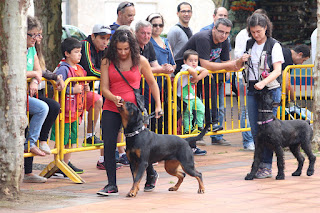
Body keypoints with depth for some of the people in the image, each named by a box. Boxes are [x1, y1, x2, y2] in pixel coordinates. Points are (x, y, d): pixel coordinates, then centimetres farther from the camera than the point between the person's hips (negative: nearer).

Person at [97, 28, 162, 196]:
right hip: (111, 109, 2)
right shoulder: (107, 62, 2)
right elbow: (104, 88, -1)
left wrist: (158, 105, 9)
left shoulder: (140, 61, -1)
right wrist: (114, 98, -21)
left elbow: (152, 83, 12)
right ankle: (111, 185, -1)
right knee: (109, 145, -8)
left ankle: (151, 175, 28)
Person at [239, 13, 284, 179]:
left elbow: (277, 70, -14)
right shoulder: (249, 45, 11)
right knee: (255, 130, 4)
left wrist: (263, 82, -29)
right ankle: (260, 163, 13)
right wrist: (241, 60, -1)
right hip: (252, 91, 5)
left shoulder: (274, 45, -5)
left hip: (270, 90, -5)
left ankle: (267, 167, -4)